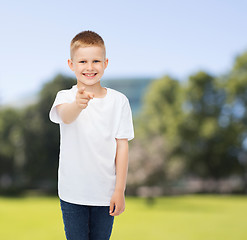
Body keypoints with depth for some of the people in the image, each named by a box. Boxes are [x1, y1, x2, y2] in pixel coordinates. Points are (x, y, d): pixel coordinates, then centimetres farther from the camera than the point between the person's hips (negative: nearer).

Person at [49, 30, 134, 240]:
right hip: (73, 193, -1)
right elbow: (65, 116, -30)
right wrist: (78, 104, -53)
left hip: (105, 192, 1)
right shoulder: (66, 97, -5)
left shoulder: (118, 101, -2)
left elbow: (122, 146, -1)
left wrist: (120, 191, -4)